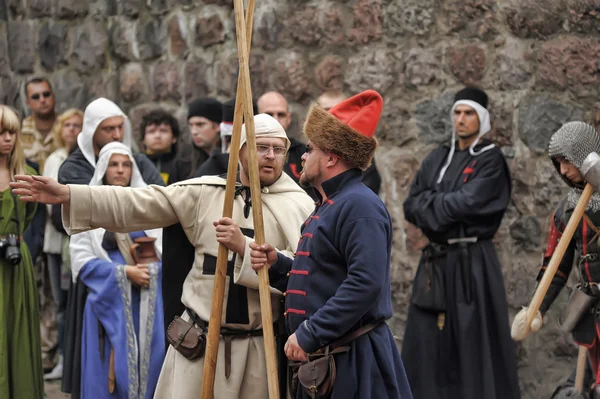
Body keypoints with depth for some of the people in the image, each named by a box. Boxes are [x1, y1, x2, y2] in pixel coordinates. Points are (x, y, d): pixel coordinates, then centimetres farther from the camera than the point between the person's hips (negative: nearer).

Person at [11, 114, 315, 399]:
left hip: (261, 347, -1)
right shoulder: (205, 192, 5)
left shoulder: (299, 206, -2)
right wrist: (68, 195, -9)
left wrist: (244, 247, -22)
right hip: (198, 339, 1)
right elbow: (136, 204, 0)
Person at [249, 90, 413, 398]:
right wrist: (277, 265, 5)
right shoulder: (327, 206, 17)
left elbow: (366, 284, -26)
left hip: (353, 362, -10)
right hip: (321, 361, 10)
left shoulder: (360, 206, -15)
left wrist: (309, 335, -24)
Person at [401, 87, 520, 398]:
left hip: (472, 262, -6)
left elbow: (467, 203, -16)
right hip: (434, 261, 6)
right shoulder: (436, 159, 14)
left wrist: (430, 203, -2)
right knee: (428, 343, 6)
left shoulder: (490, 160, -3)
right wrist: (446, 207, -9)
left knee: (473, 343, -5)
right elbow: (411, 207, 6)